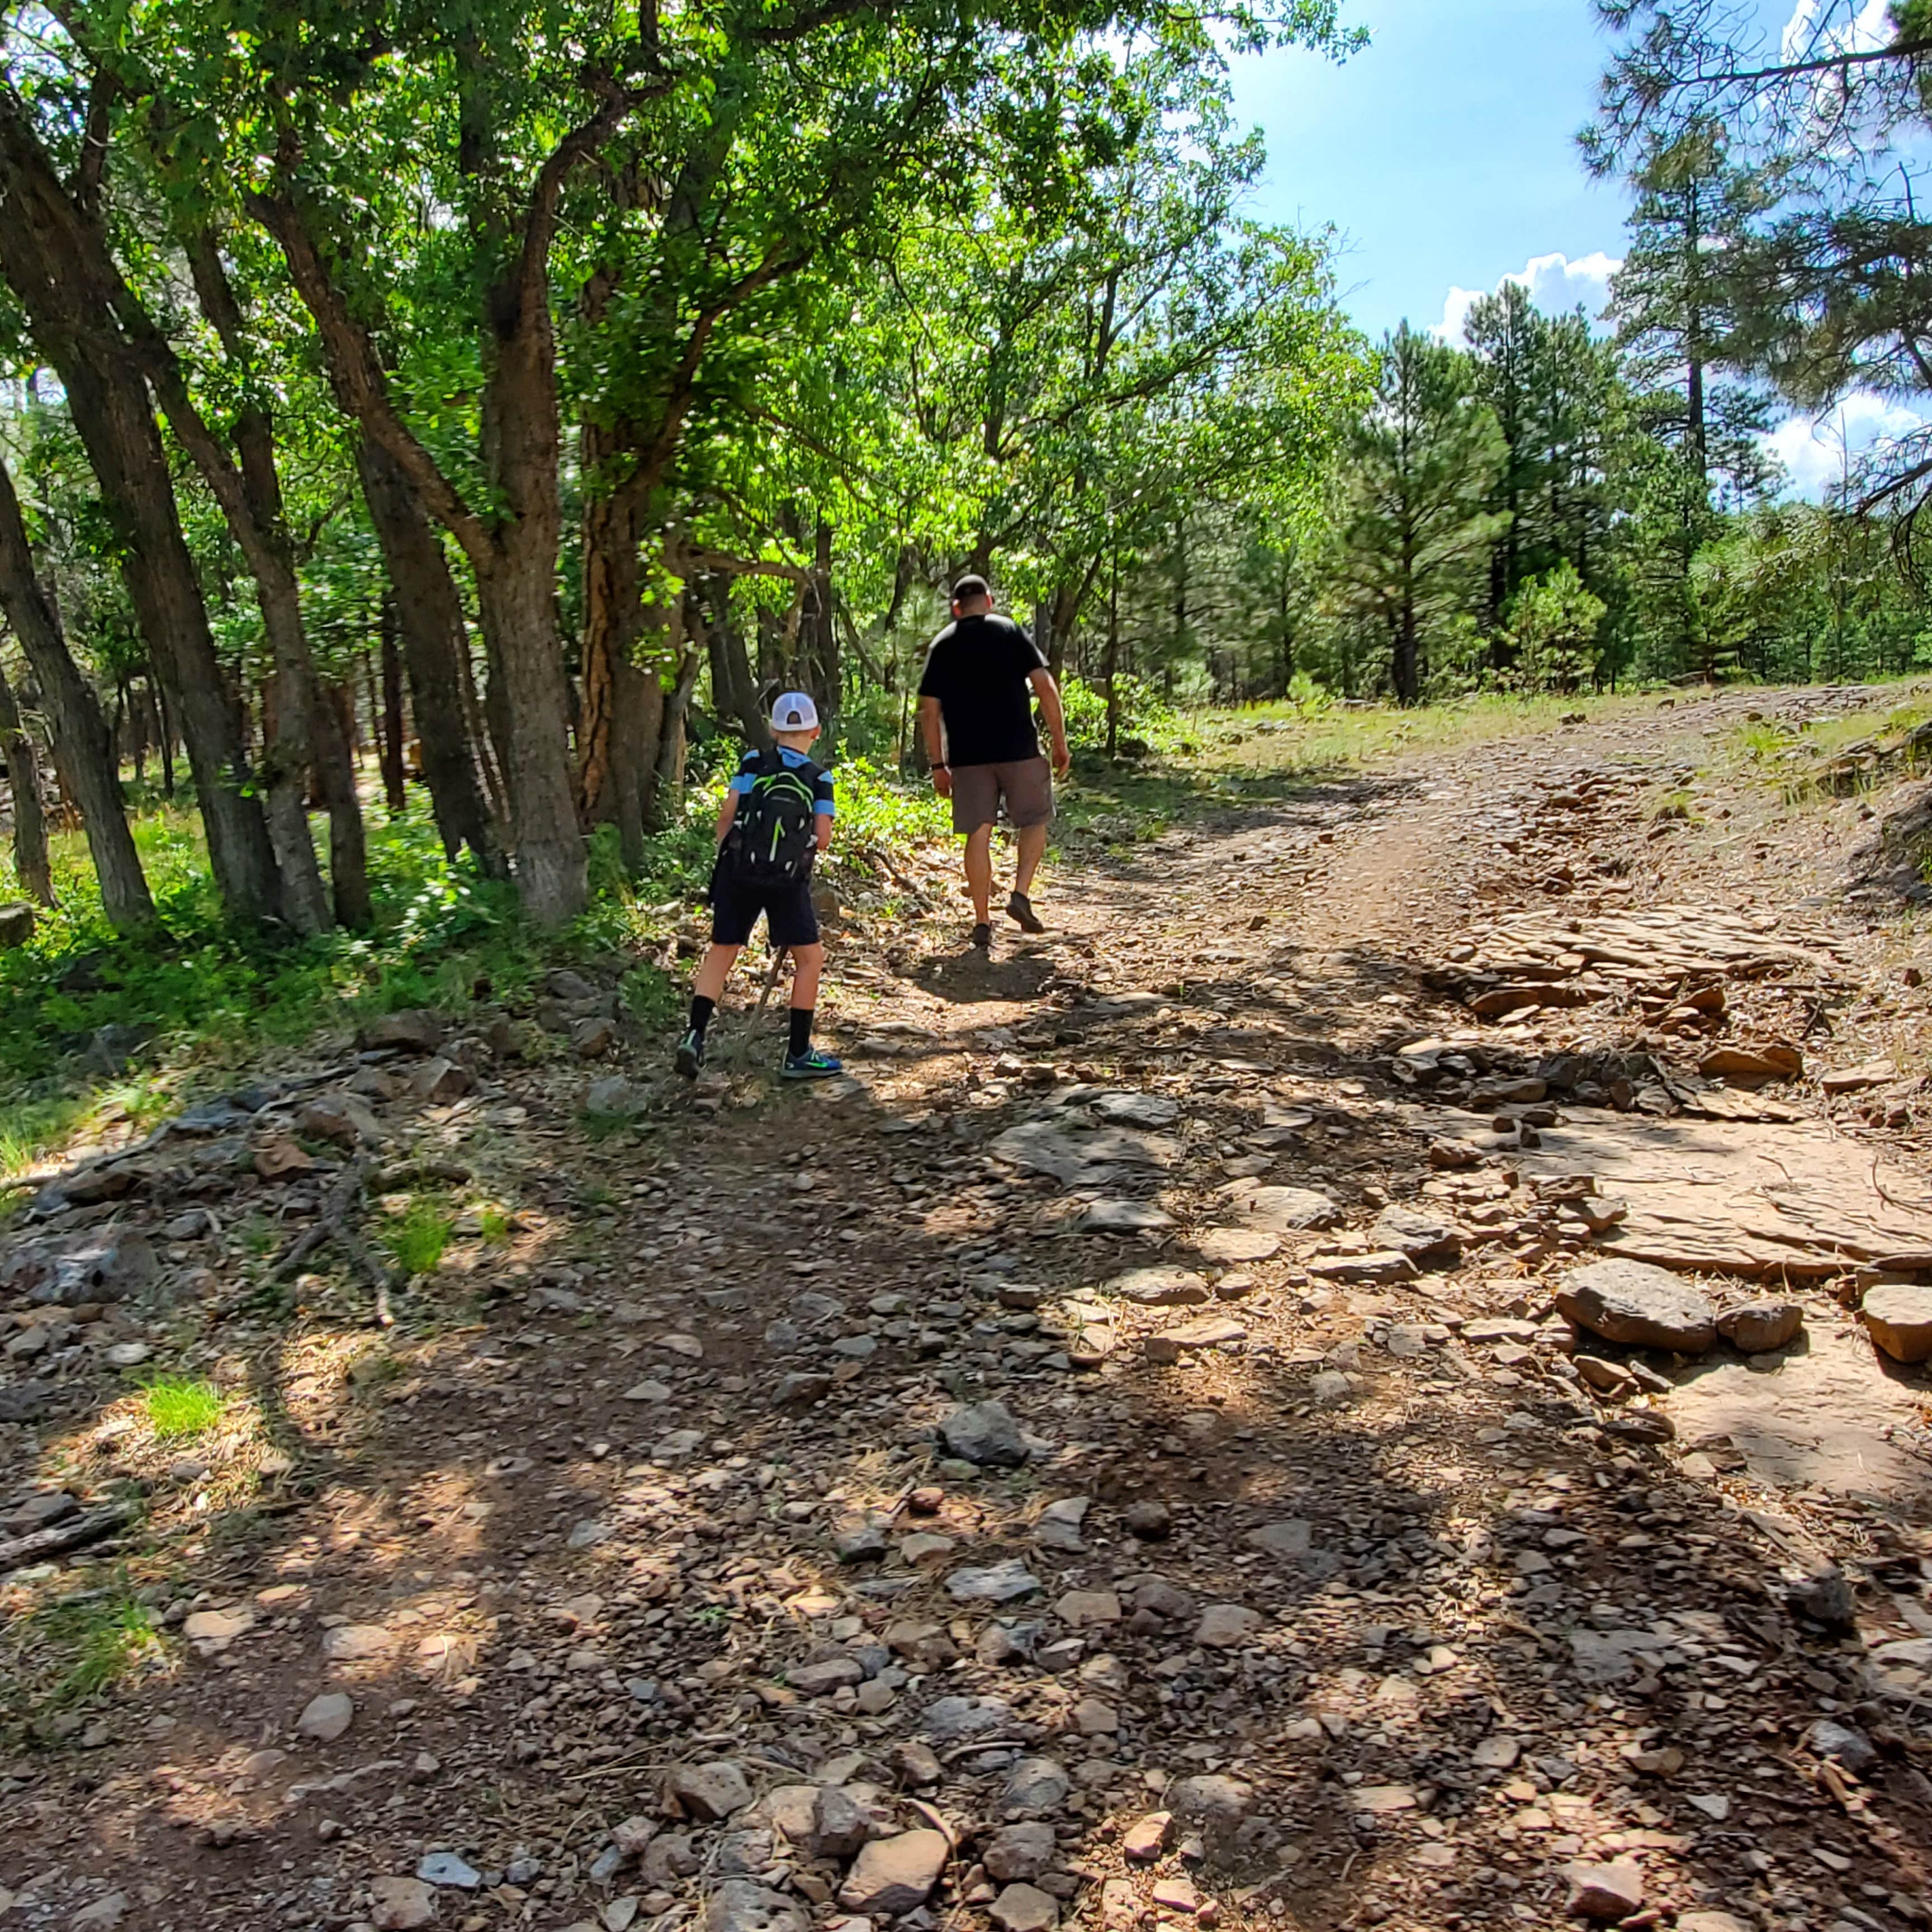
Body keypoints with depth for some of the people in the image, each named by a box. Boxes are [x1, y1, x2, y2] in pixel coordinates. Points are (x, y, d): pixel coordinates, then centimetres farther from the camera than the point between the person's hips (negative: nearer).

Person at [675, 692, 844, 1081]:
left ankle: (694, 1034, 0)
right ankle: (798, 1054, 10)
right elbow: (823, 839, -3)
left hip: (738, 872, 2)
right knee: (810, 960, 9)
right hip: (788, 880, -2)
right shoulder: (819, 779, 1)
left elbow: (726, 815, -1)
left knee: (721, 953, 13)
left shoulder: (753, 763, 4)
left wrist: (726, 850, 14)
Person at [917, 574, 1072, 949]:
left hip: (967, 756, 2)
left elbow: (929, 710, 5)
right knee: (1035, 821, 15)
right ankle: (1021, 894, -1)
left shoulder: (942, 644, 9)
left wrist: (938, 765, 10)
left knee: (978, 835, 6)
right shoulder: (1011, 631, 3)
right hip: (1018, 749, -2)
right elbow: (1045, 686, -5)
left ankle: (982, 922, 6)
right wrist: (1060, 743, 0)